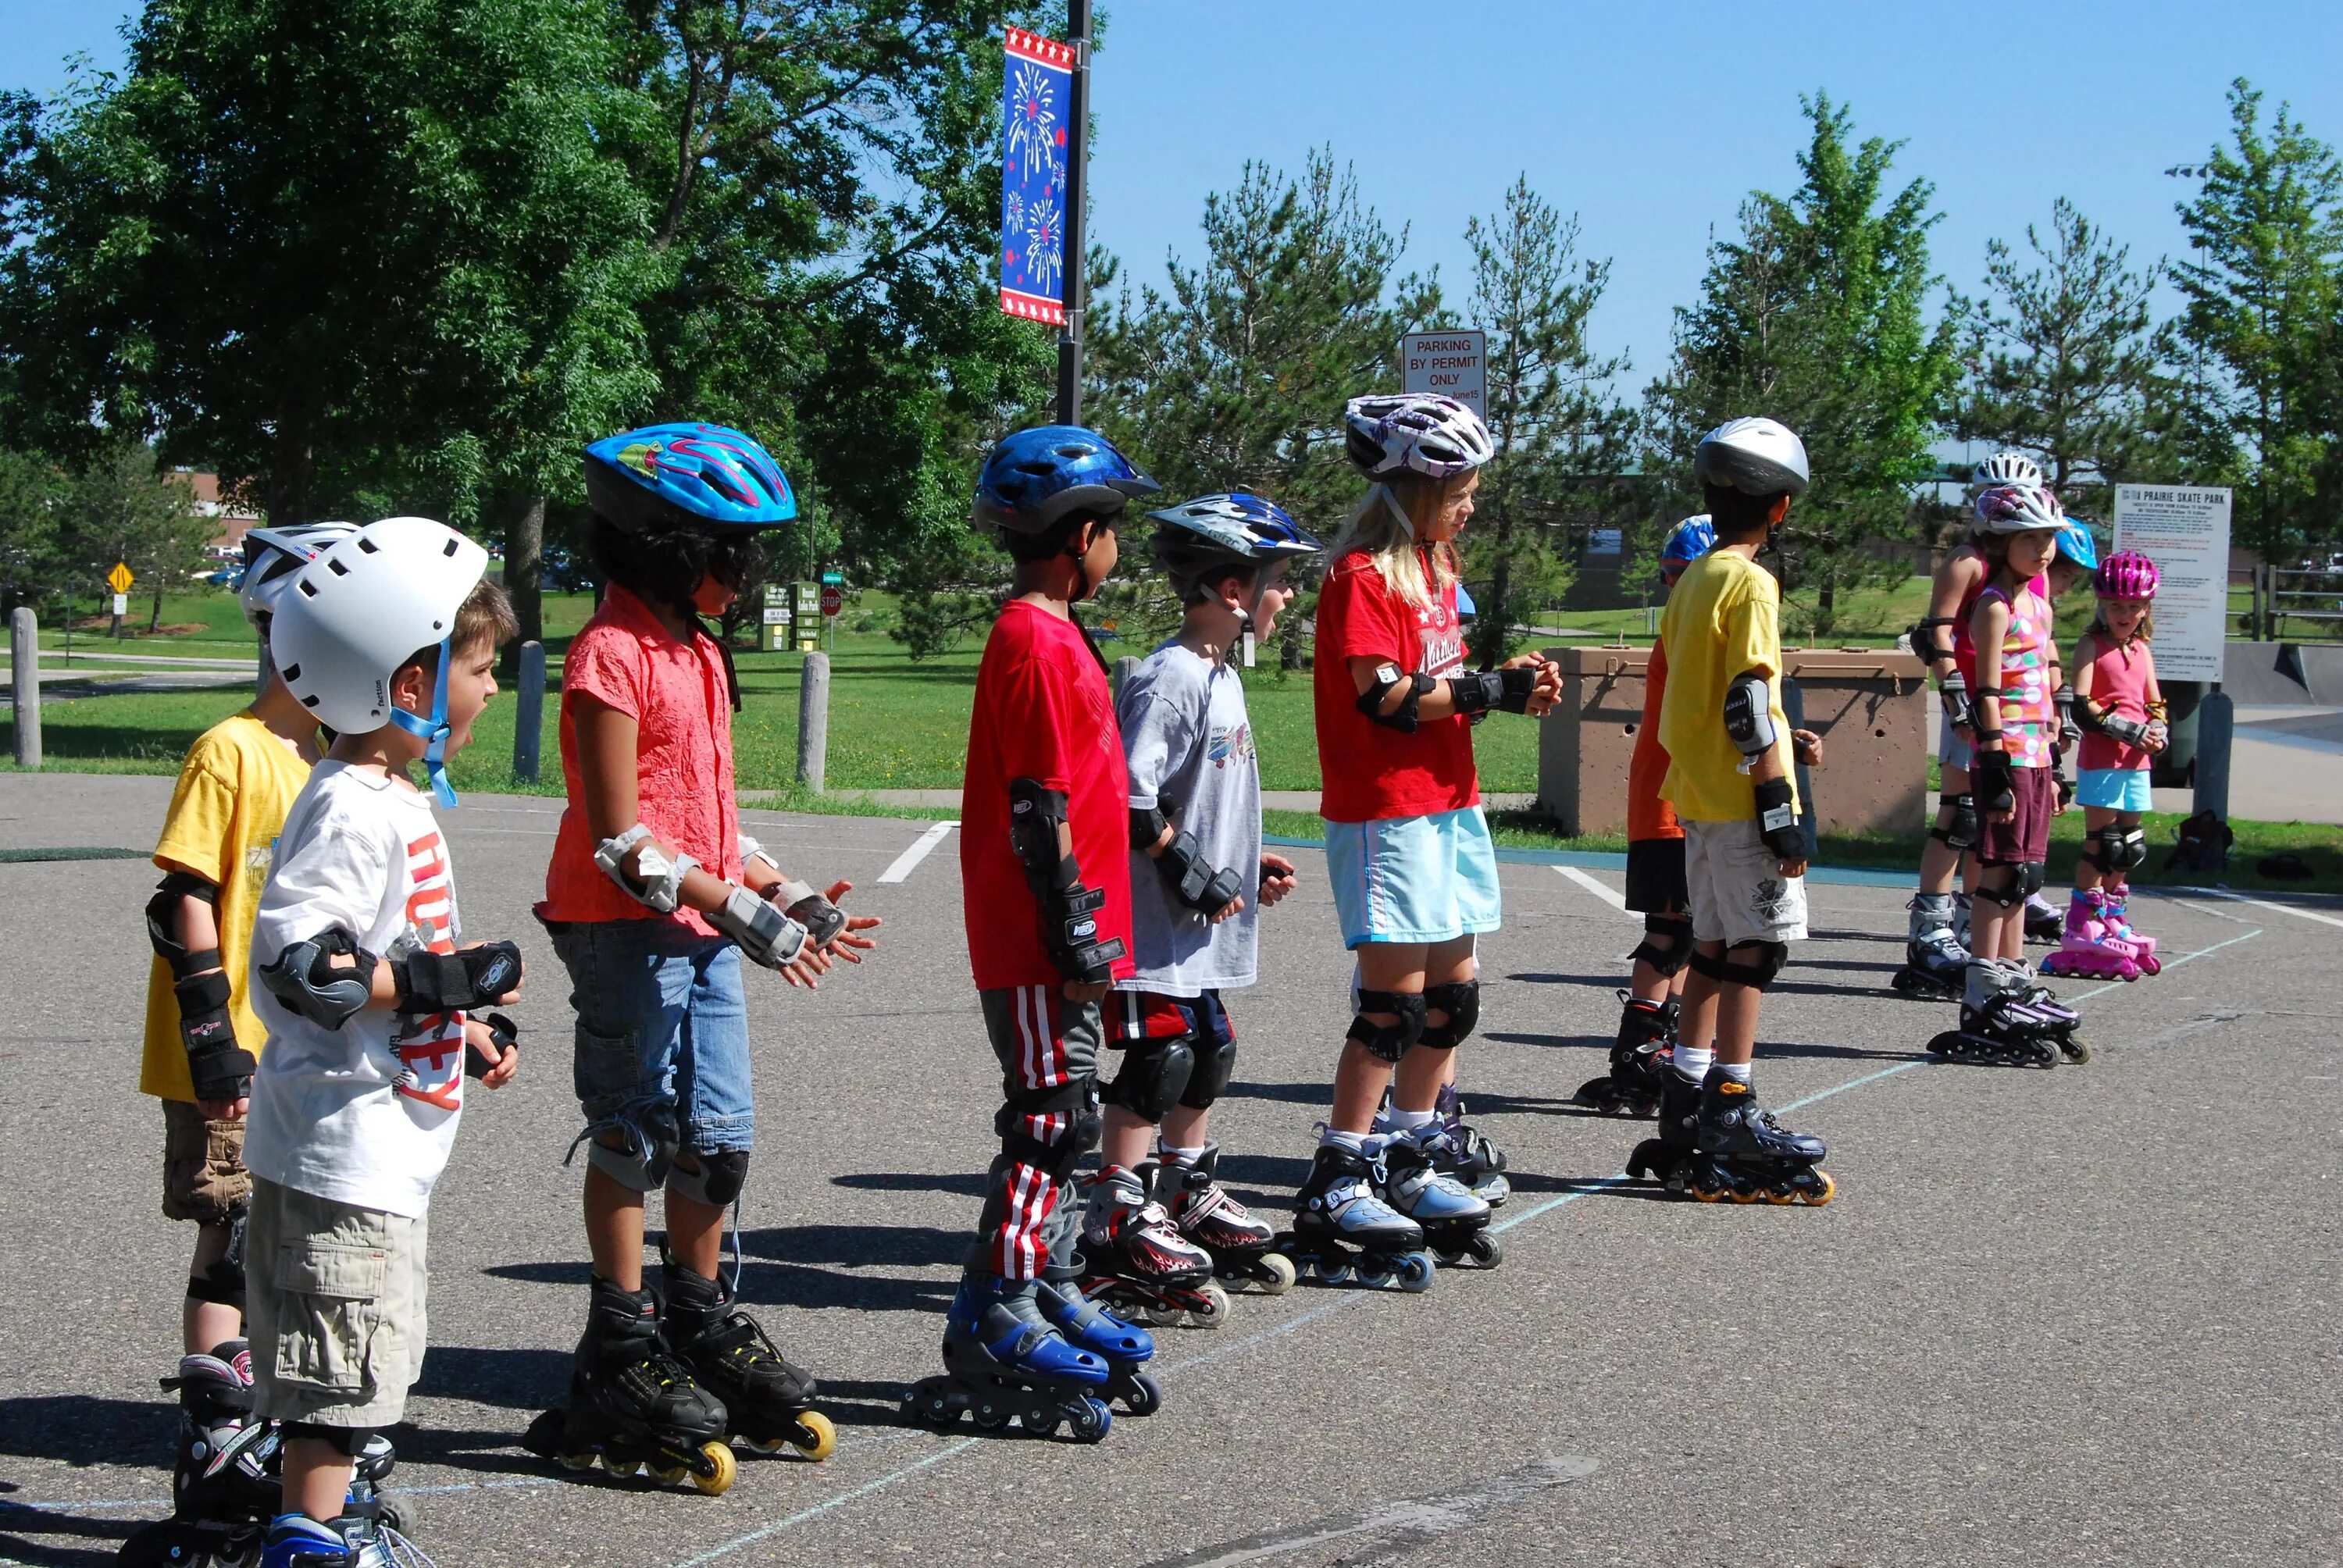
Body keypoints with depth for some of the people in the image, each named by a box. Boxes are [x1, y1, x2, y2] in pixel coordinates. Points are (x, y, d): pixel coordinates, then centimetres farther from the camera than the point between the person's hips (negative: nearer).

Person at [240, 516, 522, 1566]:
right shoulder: (350, 813, -20)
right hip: (344, 1143, -10)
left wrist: (469, 1025, 19)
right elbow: (295, 959, -29)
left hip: (388, 1139, 10)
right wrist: (440, 985, -25)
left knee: (358, 1357, 21)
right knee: (338, 1359, -5)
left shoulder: (395, 801, 13)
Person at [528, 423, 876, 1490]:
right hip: (626, 927, -8)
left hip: (702, 924, 8)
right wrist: (741, 912, -21)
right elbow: (622, 841, -18)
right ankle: (622, 1347, 9)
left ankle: (702, 1322, 25)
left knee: (719, 1134, 11)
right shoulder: (613, 654, -14)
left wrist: (791, 898, 11)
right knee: (635, 1133, 0)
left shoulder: (699, 653, 15)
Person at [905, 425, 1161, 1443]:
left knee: (1059, 1122, 16)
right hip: (1038, 949, -10)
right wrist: (1075, 938, -18)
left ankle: (1048, 1295, 26)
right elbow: (1039, 809, -20)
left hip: (1055, 945, 10)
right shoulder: (1037, 644, -17)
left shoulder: (1050, 636, 15)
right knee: (1047, 1123, -8)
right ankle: (993, 1331, -5)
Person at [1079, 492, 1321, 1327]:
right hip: (1158, 920, -10)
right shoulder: (1169, 679, -18)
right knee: (1157, 1059, -7)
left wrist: (1251, 863, 18)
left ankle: (1190, 1200, 32)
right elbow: (1132, 797, -23)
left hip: (1206, 922, 10)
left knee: (1208, 1052, 18)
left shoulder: (1221, 676, 14)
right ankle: (1118, 1227, -2)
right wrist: (1190, 871, -20)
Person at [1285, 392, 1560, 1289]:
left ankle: (1412, 1162, 24)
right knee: (1395, 1000, -8)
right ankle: (1336, 1185, -2)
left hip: (1448, 804, 9)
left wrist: (1507, 684, 2)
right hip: (1384, 811, -9)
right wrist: (1492, 690, -16)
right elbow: (1387, 699, -20)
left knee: (1452, 994, 12)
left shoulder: (1436, 568, 17)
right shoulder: (1362, 576, -13)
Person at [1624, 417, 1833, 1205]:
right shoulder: (1752, 585, -13)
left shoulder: (1690, 583, 14)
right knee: (1756, 946, -5)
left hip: (1696, 799, 9)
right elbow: (1749, 706, -18)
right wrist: (1780, 807, -17)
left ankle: (1687, 1101, 15)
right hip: (1741, 798, -9)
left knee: (1714, 946, 13)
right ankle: (1731, 1110, -5)